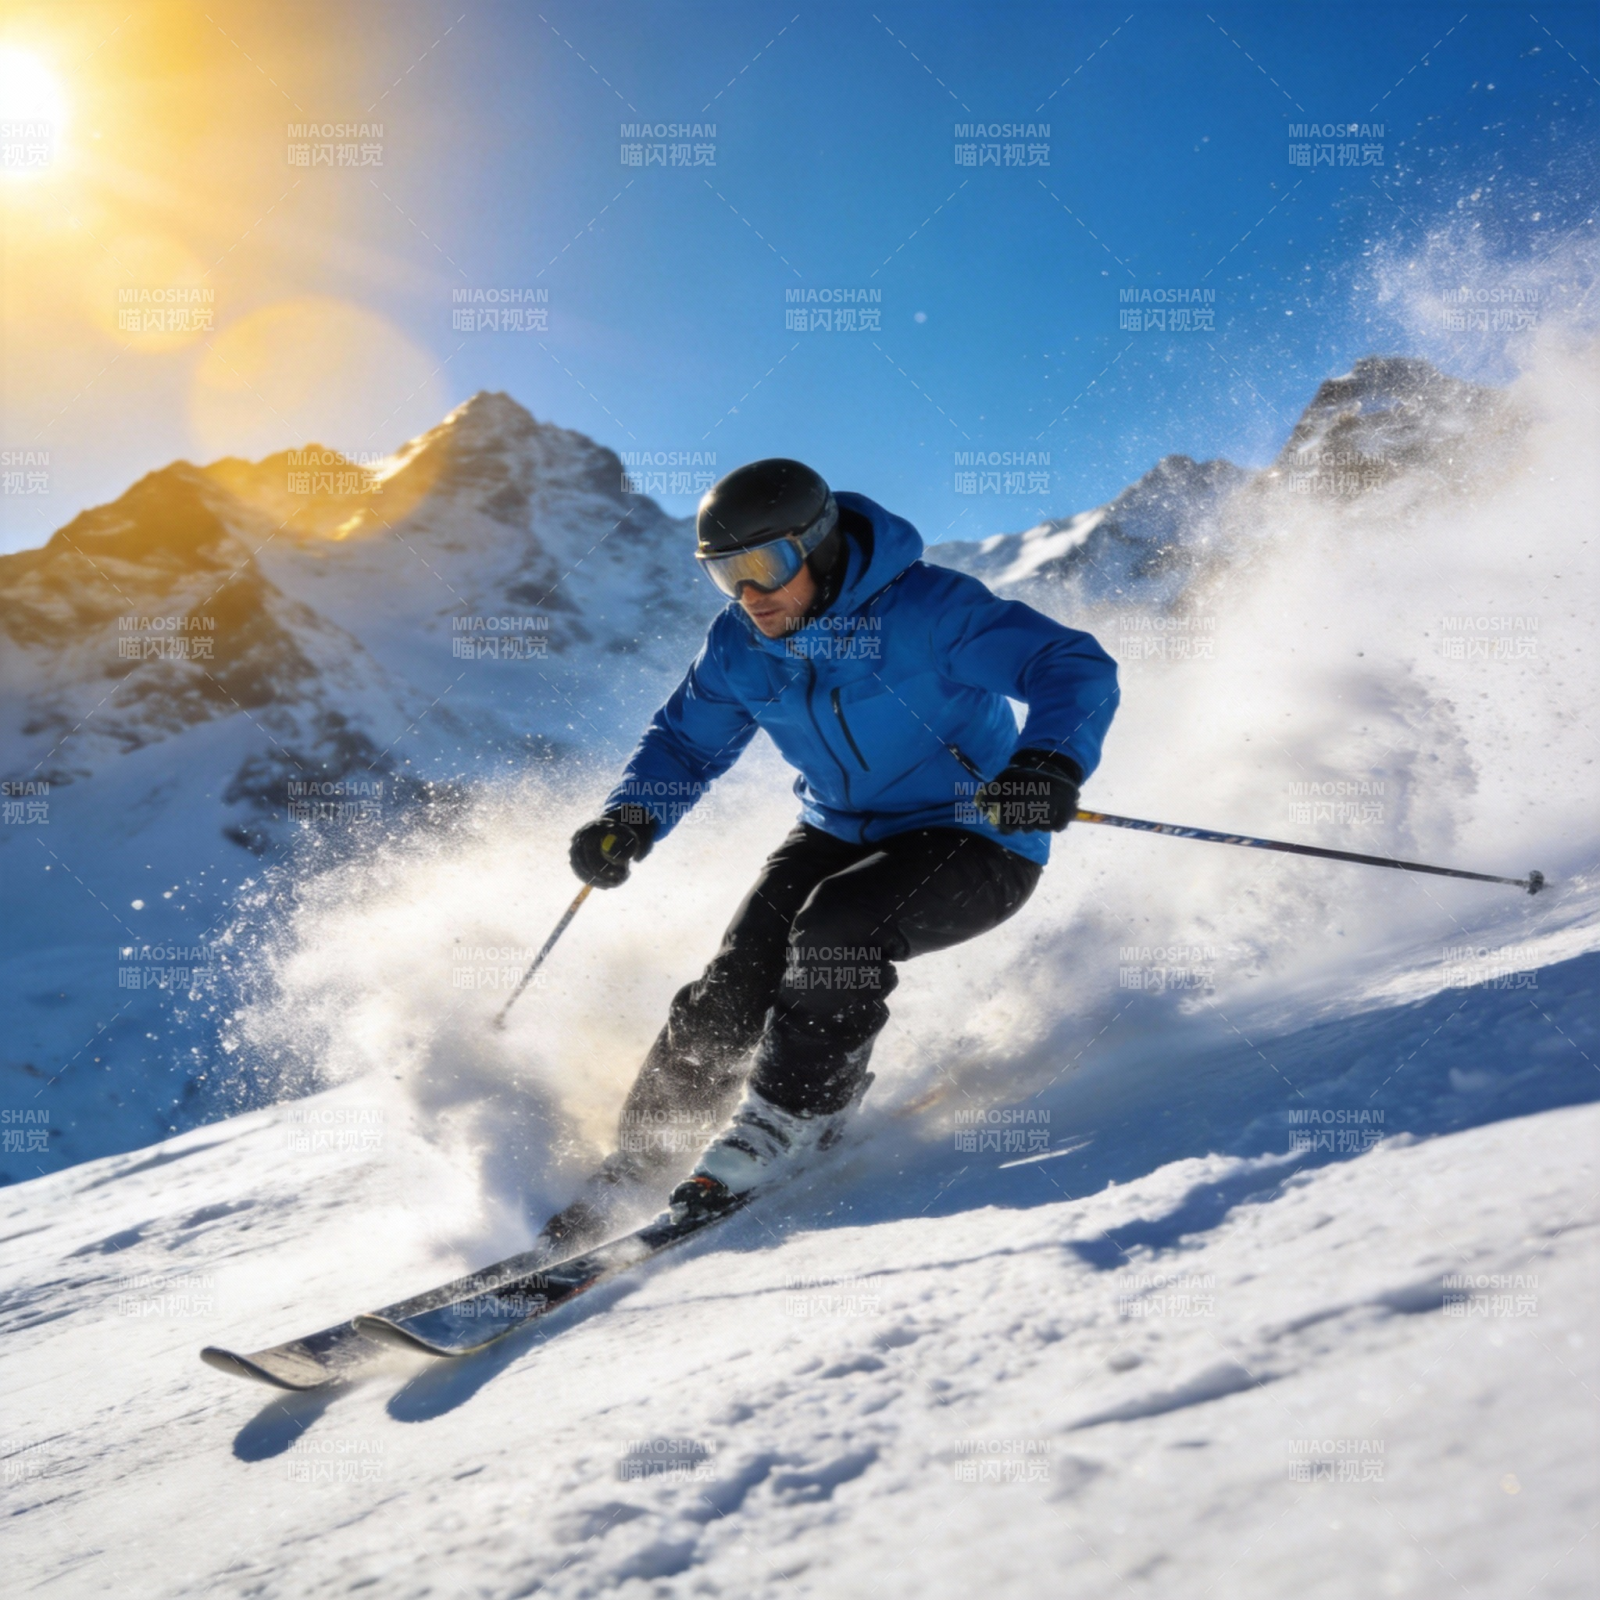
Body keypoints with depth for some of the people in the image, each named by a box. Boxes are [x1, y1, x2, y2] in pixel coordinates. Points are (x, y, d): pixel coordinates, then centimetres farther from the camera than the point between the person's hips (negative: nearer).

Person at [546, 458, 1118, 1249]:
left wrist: (1050, 761, -49)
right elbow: (686, 740, 6)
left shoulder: (925, 607, -24)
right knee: (734, 983, -12)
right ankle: (639, 1160, 4)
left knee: (836, 926, -31)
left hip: (975, 842, -5)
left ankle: (783, 1123, -13)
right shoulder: (739, 645, -6)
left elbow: (1076, 667, -28)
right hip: (842, 832, 5)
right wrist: (631, 819, -15)